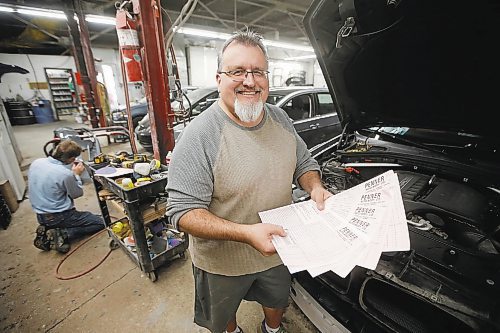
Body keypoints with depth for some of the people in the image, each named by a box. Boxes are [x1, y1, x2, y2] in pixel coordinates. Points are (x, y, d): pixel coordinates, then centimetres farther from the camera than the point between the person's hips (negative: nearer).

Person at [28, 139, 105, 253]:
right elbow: (77, 194, -10)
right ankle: (62, 235, -9)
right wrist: (76, 175, -1)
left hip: (40, 216, 8)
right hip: (59, 217, -8)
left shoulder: (35, 163, -6)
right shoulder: (66, 174, -27)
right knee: (100, 222, 1)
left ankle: (47, 231, 10)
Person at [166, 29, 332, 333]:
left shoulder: (281, 119, -7)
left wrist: (316, 188, -17)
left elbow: (305, 163, 5)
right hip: (222, 262, -3)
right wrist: (245, 233, -38)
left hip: (278, 250, 4)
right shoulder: (199, 136, -27)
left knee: (278, 300, 33)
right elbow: (183, 211, -27)